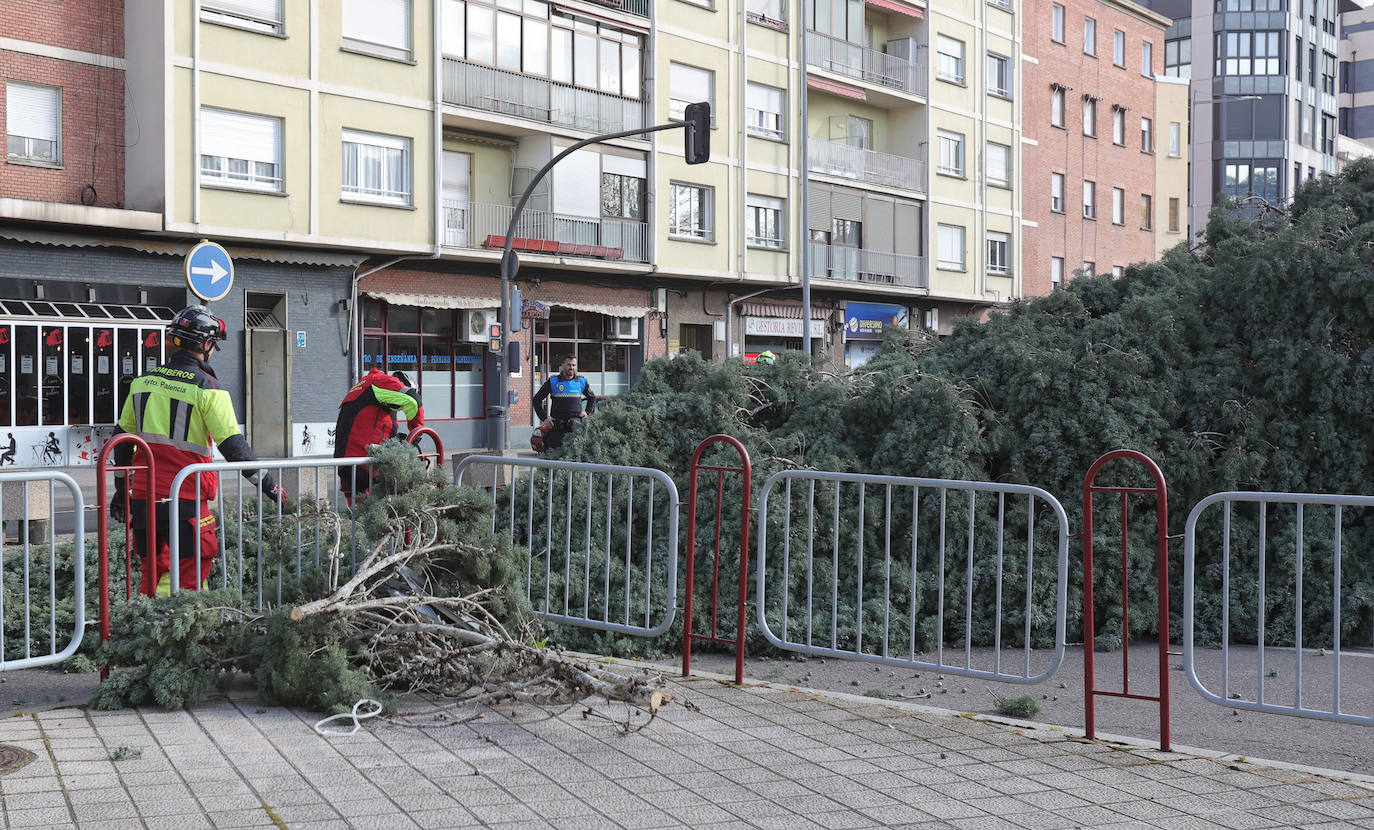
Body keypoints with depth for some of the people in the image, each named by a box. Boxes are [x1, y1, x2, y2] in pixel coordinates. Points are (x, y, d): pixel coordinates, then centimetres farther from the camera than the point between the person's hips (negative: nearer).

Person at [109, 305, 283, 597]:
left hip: (143, 497, 6)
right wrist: (266, 482, -1)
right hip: (185, 500, -6)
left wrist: (121, 488, 28)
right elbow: (233, 445, -12)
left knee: (153, 571, 17)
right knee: (189, 573, 1)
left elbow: (122, 438, 17)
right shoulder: (208, 389, -9)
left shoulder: (143, 382, 10)